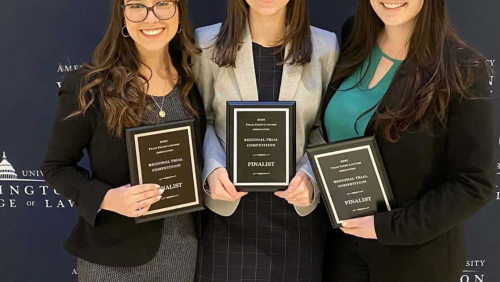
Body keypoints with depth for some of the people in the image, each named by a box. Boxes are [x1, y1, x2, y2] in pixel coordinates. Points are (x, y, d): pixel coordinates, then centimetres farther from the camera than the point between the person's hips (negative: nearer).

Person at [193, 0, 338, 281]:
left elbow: (325, 129, 5)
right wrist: (212, 168, -14)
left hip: (297, 209, 1)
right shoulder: (208, 43, -3)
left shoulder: (325, 46, -1)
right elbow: (200, 120, 4)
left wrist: (309, 175, -13)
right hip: (228, 208, -1)